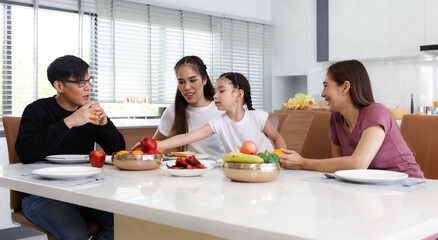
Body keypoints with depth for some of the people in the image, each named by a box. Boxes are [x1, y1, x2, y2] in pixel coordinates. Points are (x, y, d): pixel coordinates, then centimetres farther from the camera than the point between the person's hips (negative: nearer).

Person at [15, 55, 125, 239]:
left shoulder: (90, 112, 11)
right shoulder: (37, 111, -2)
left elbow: (118, 150, 11)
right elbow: (25, 154, -20)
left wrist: (105, 123, -9)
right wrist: (68, 123, -25)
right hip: (43, 194, -4)